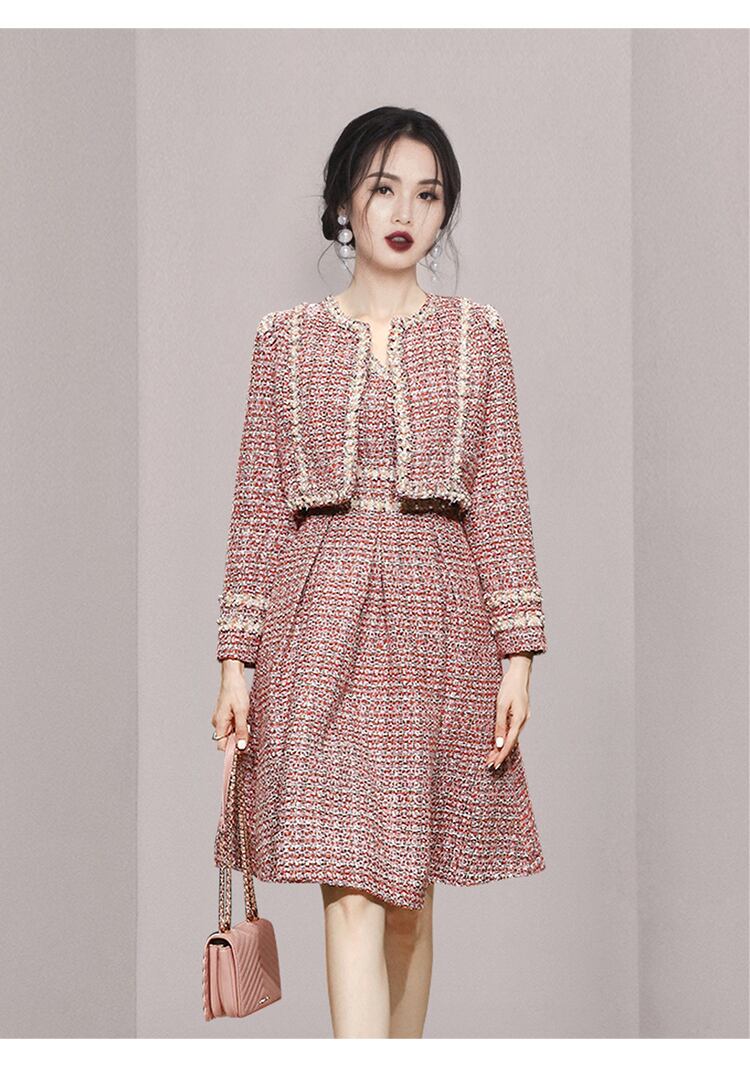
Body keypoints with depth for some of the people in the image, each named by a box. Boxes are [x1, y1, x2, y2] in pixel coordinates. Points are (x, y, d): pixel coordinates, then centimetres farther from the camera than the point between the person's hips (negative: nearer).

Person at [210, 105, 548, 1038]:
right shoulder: (287, 337, 8)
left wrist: (517, 653, -1)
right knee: (349, 887, -9)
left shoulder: (476, 334, 9)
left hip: (436, 614, 1)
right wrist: (236, 657, 2)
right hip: (319, 616, -1)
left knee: (411, 889, 8)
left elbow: (502, 501, 6)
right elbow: (258, 503, 7)